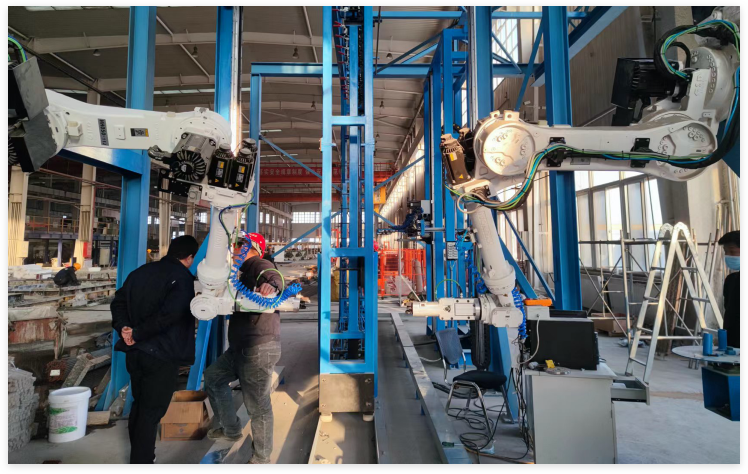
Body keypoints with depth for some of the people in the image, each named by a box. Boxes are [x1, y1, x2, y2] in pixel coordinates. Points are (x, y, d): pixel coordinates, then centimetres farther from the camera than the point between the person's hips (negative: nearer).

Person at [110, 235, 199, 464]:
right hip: (162, 355, -7)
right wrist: (138, 333, -17)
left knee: (138, 404, 23)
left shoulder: (141, 271, 9)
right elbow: (170, 313, -26)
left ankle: (136, 454, 38)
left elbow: (119, 301, 8)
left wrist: (123, 327, -4)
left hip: (135, 351, 8)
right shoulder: (183, 277, -15)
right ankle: (142, 459, 16)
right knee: (151, 410, 6)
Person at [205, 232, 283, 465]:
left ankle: (261, 458, 19)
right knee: (213, 377, 26)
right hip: (240, 348, 11)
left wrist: (270, 284, -54)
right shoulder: (244, 272, 20)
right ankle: (231, 429, 38)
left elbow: (273, 276, -32)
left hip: (259, 348, -11)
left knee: (257, 405, 0)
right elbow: (236, 303, 24)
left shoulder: (259, 265, -12)